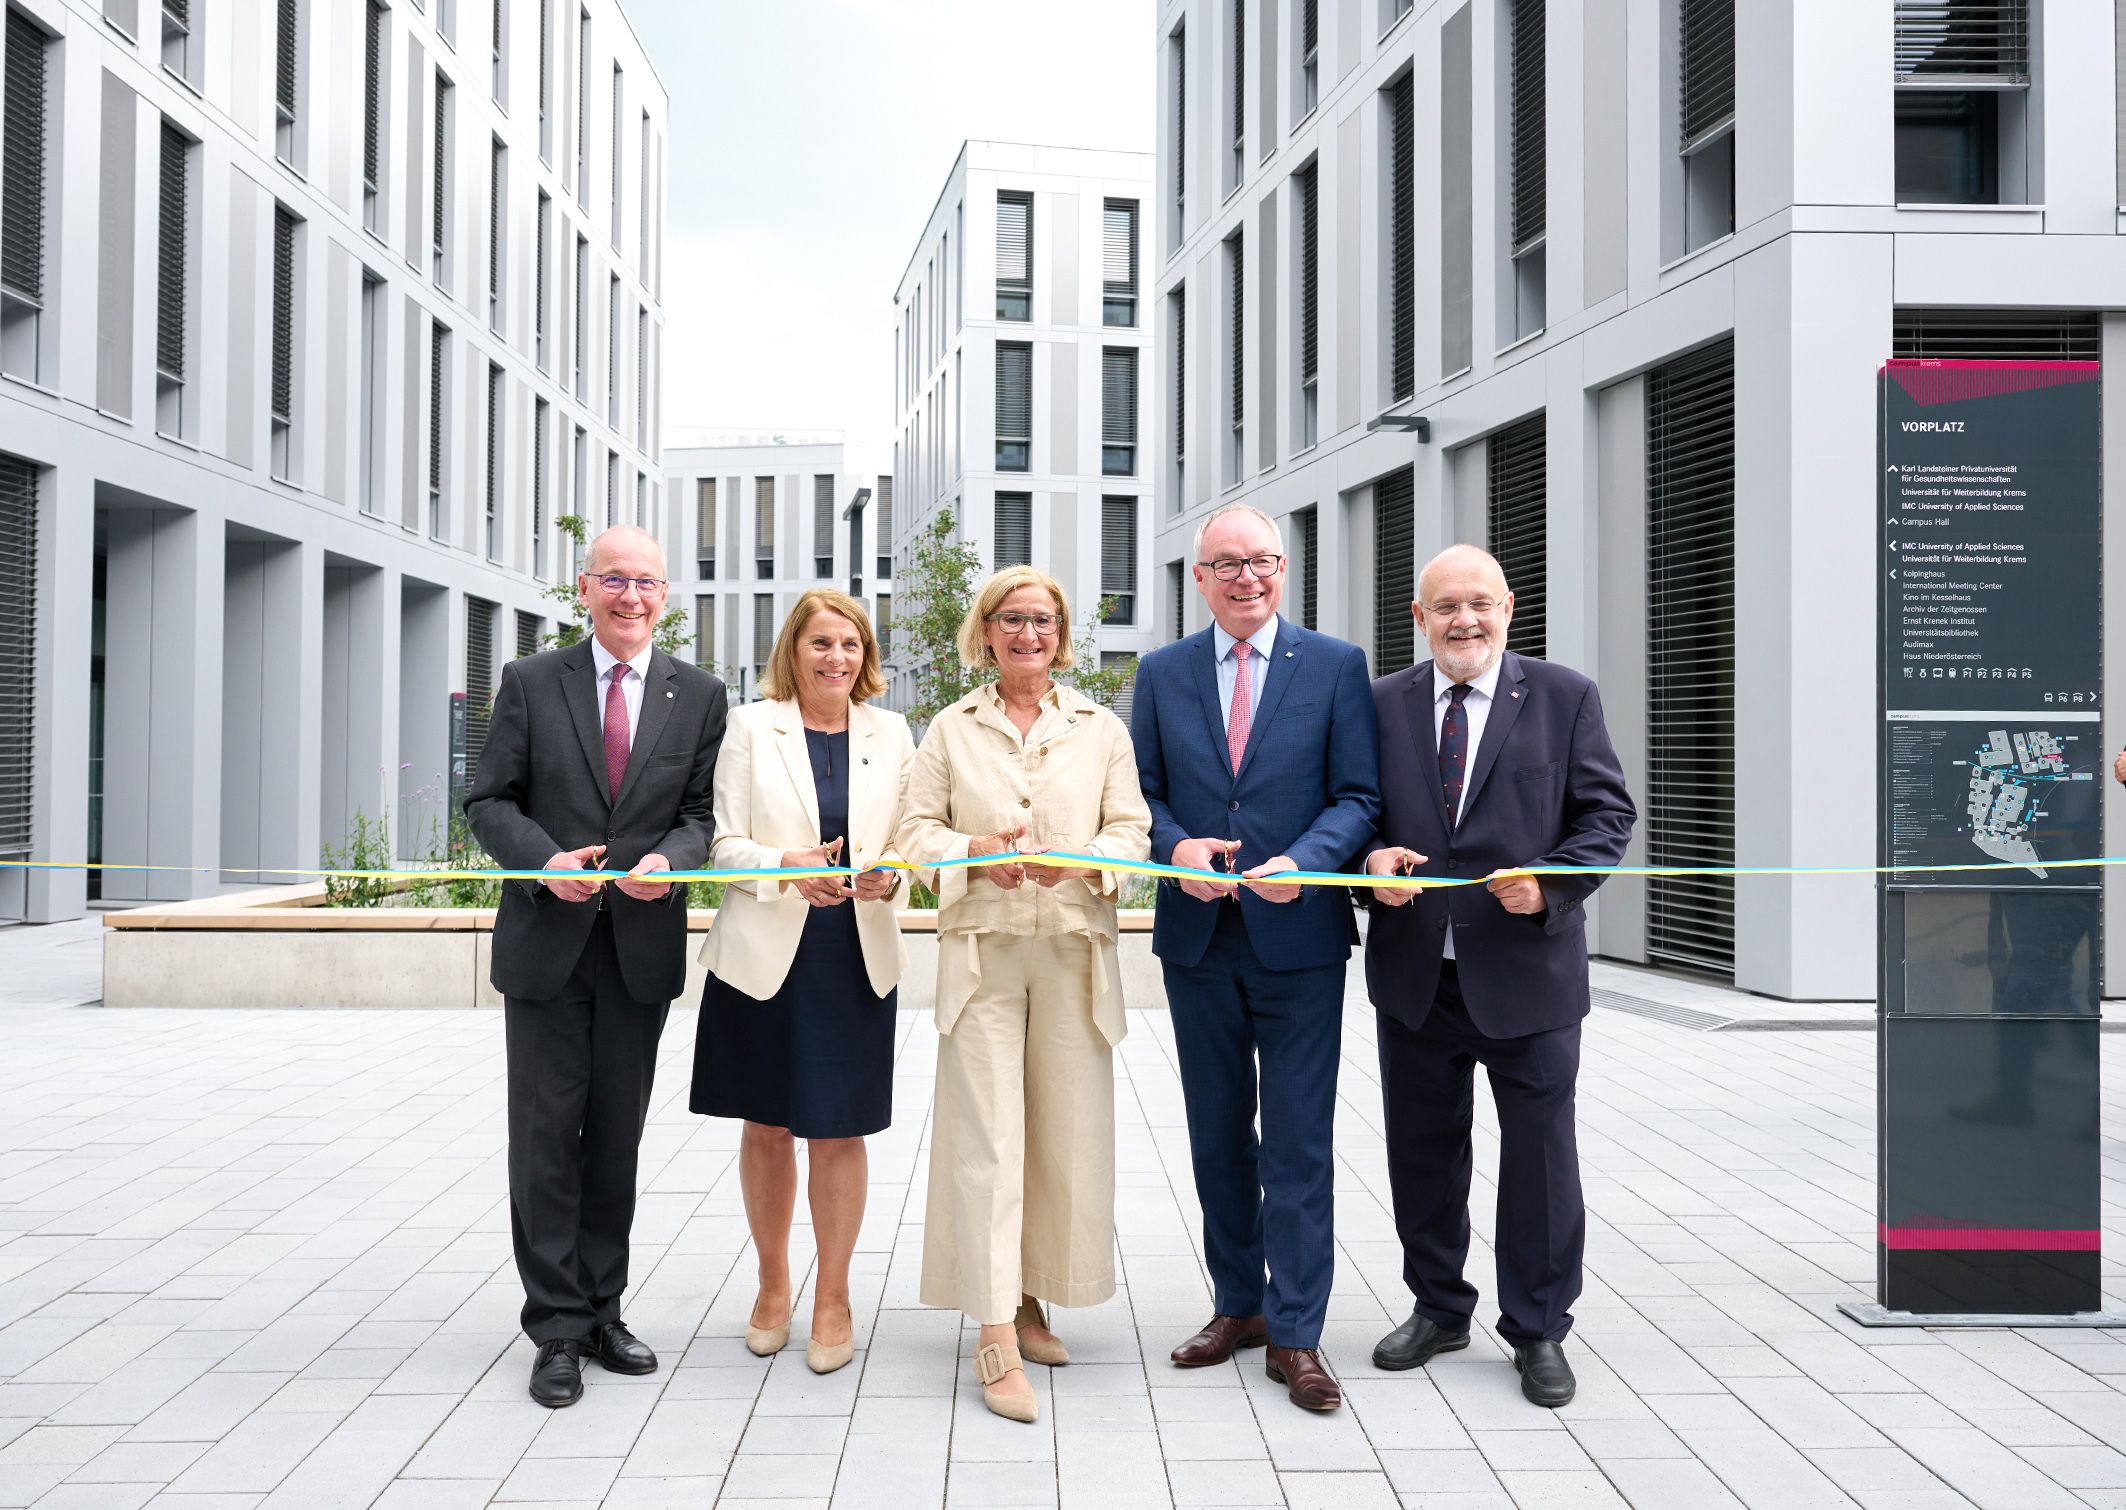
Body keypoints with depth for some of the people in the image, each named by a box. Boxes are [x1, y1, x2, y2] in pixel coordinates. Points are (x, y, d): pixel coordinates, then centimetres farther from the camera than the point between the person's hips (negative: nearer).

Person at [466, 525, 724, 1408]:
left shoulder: (699, 696, 5)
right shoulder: (530, 683, 3)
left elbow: (705, 811, 5)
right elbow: (489, 799, 1)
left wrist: (671, 860, -17)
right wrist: (544, 858, -17)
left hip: (642, 945, 1)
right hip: (547, 940, -1)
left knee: (617, 1137, 11)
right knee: (547, 1132, 1)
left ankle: (600, 1311, 24)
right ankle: (558, 1330, 11)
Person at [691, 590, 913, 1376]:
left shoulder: (891, 734, 6)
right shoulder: (752, 726, 1)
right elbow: (724, 840, -3)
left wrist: (890, 878, -14)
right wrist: (785, 867, -21)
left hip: (856, 958, 1)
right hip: (765, 955, 0)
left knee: (839, 1131, 3)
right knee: (767, 1127, 10)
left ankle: (833, 1298, 18)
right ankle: (772, 1287, 28)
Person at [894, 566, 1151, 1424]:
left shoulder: (1101, 729, 12)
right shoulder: (951, 730, 10)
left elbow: (1130, 829, 6)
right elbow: (917, 830, 7)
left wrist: (1083, 860, -15)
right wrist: (975, 853, -13)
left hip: (1075, 950, 2)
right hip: (982, 950, -2)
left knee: (1068, 1134, 5)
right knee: (988, 1136, -7)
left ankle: (1028, 1297, 22)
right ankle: (996, 1341, -6)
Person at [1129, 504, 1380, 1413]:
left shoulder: (1336, 666, 0)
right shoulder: (1162, 673, 8)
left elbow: (1359, 797, -3)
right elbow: (1146, 793, 9)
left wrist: (1300, 863, -20)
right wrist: (1176, 846, -13)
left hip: (1298, 937, -3)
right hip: (1198, 937, 3)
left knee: (1298, 1144, -1)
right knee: (1217, 1137, 13)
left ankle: (1295, 1336, 8)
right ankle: (1237, 1305, 28)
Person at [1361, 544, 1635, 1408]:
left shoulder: (1564, 698, 0)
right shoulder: (1382, 704, 6)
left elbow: (1607, 813, -2)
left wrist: (1551, 885, -17)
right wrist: (1372, 859, -11)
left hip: (1526, 970, -2)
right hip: (1414, 973, 3)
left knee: (1539, 1151, 6)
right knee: (1422, 1151, 13)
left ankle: (1537, 1329, 22)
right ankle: (1437, 1309, 32)